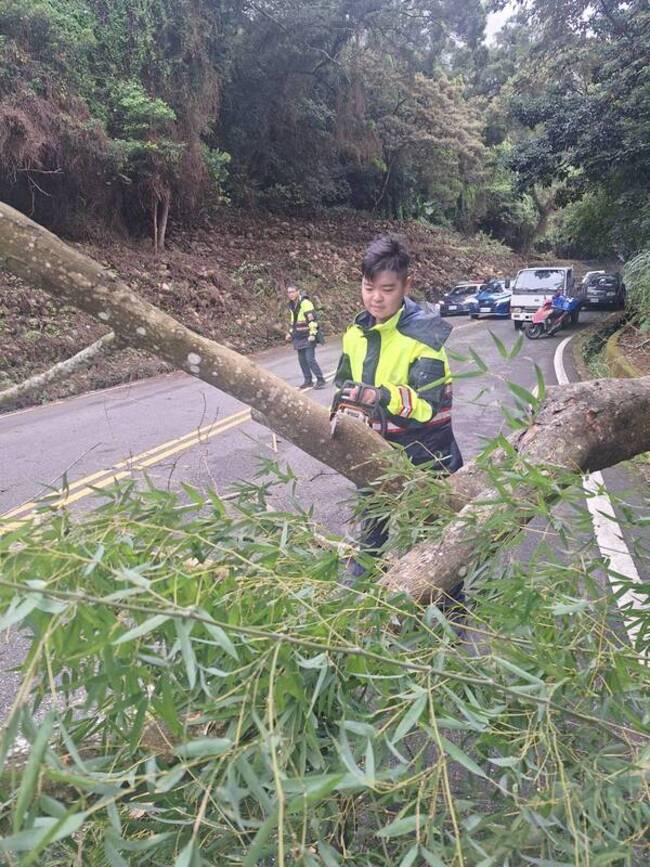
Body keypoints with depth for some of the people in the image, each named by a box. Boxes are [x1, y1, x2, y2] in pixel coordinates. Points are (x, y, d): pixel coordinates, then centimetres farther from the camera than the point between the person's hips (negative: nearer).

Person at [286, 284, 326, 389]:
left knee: (310, 359, -12)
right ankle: (308, 380, 18)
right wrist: (290, 333, 23)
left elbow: (313, 319, -17)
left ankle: (320, 380, -2)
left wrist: (312, 334, -21)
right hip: (298, 337, 8)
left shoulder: (305, 303, -13)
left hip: (308, 337, -8)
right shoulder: (291, 305, 13)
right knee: (302, 360, 9)